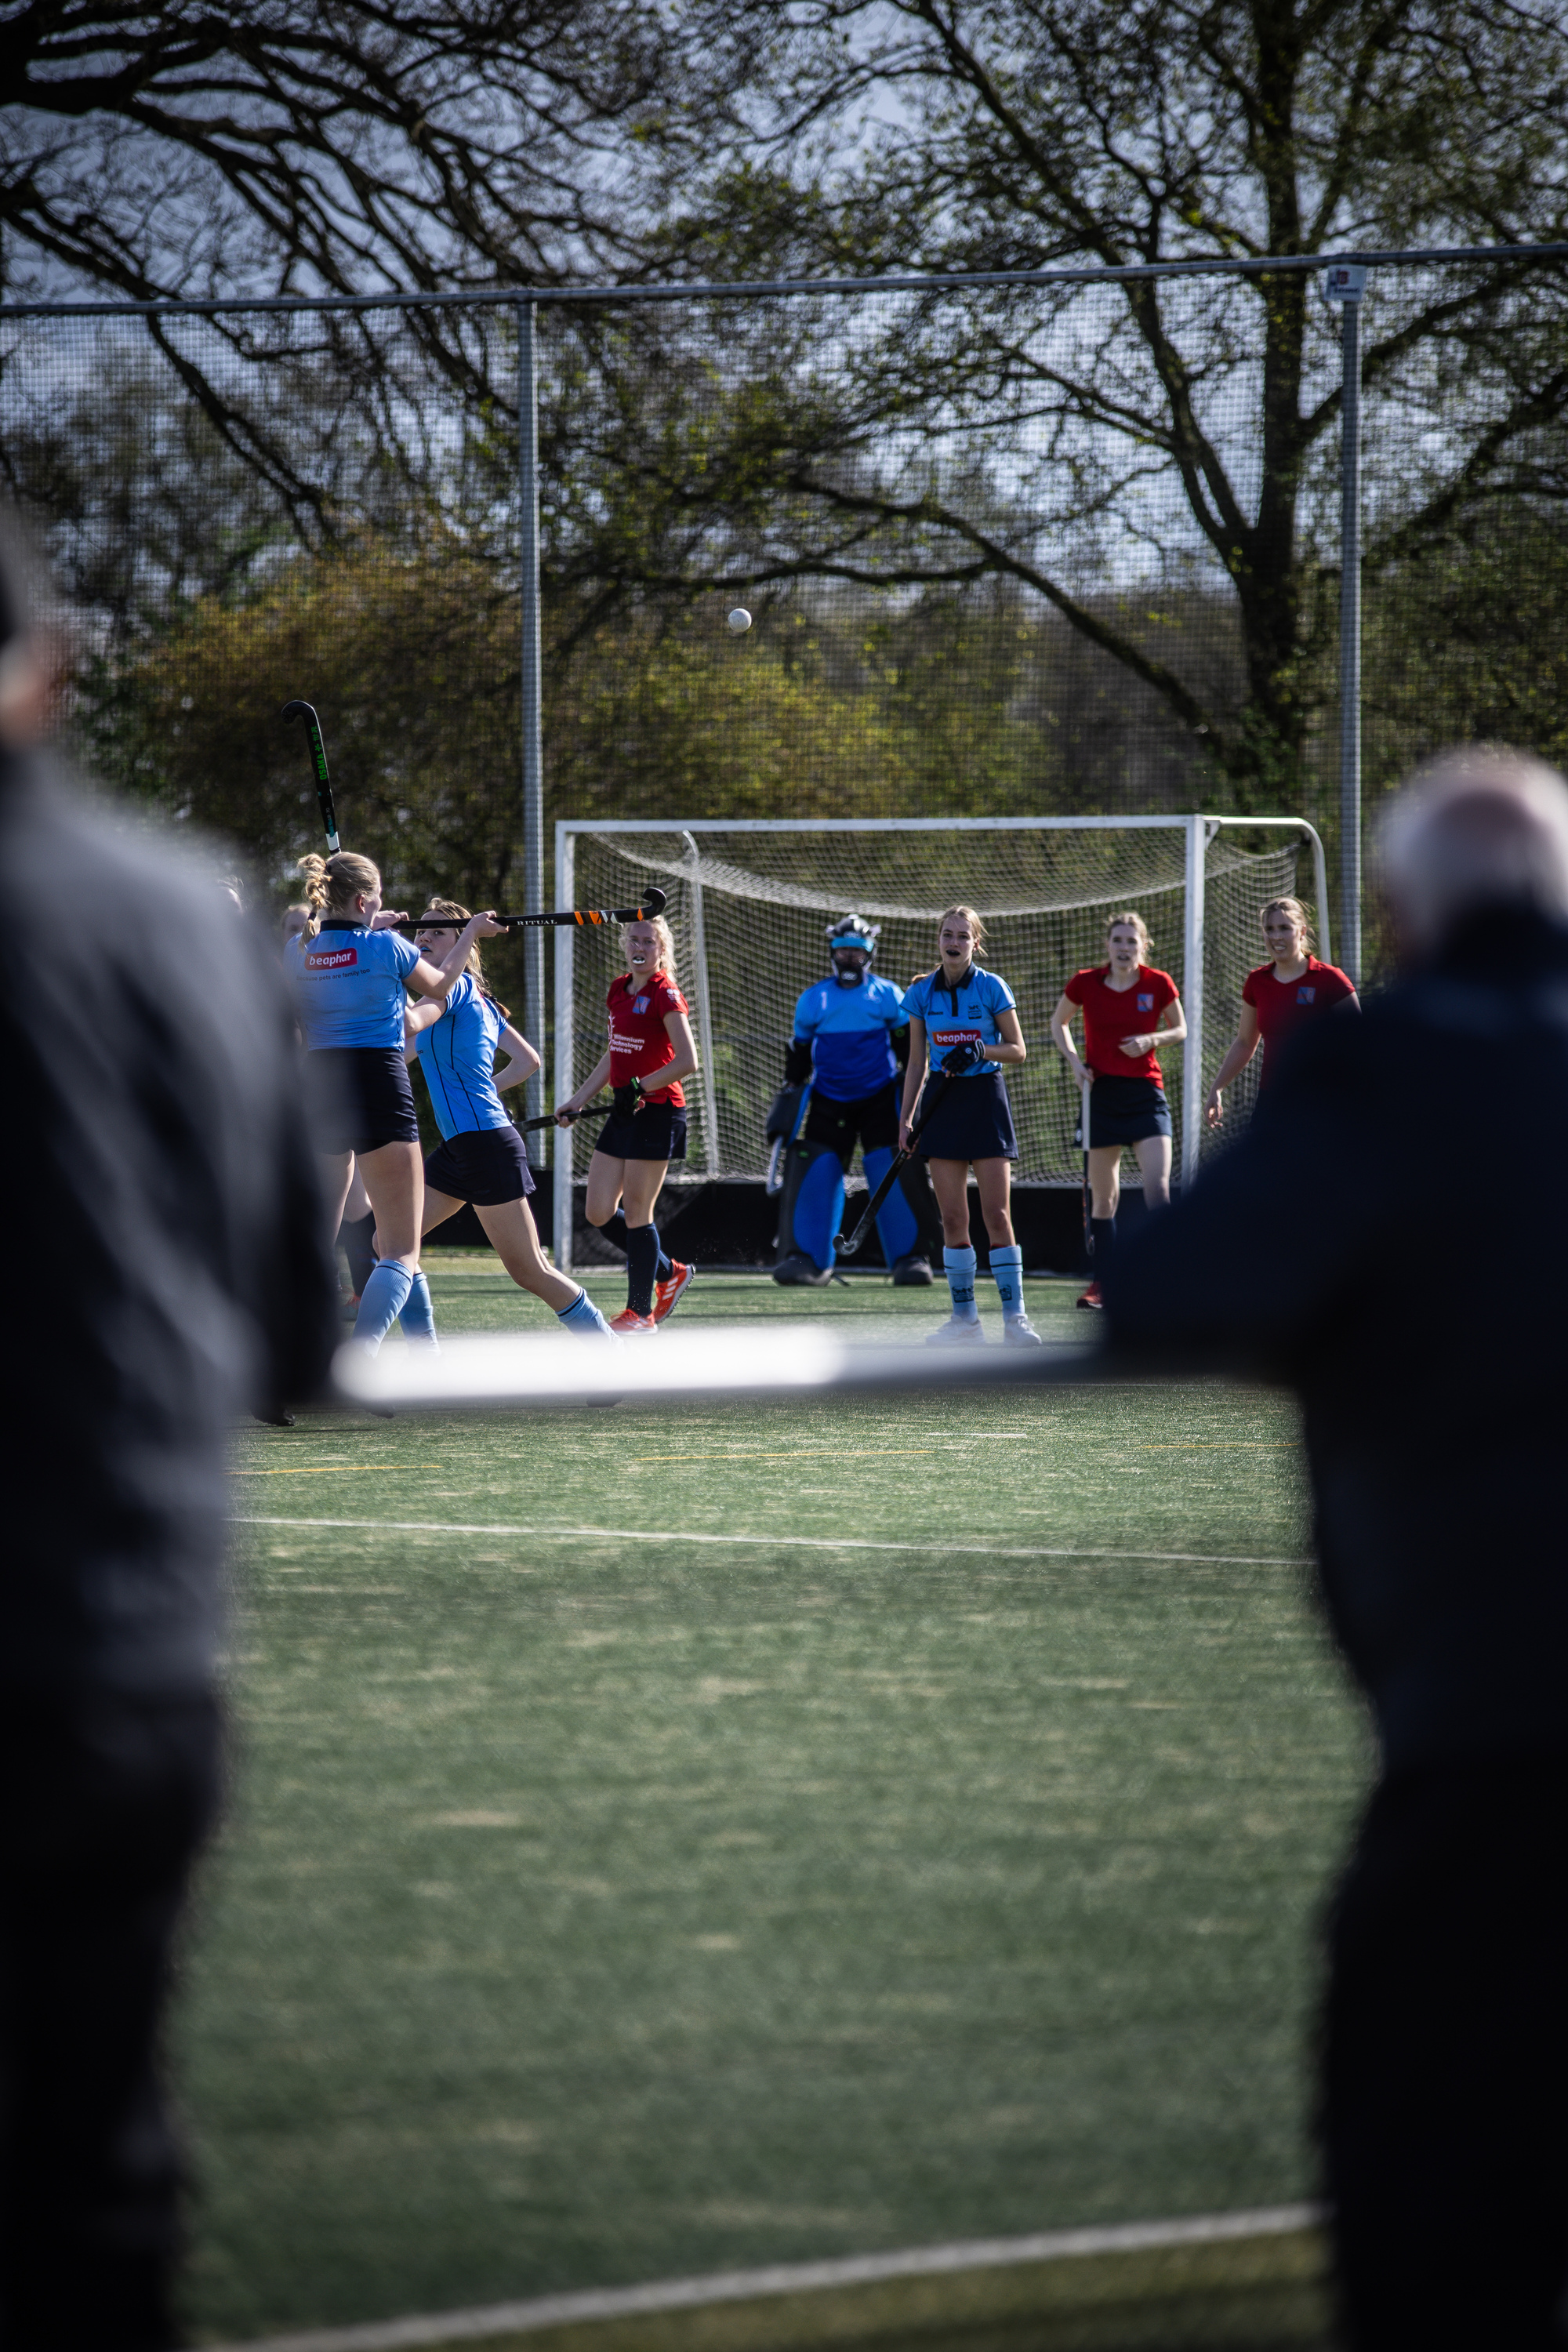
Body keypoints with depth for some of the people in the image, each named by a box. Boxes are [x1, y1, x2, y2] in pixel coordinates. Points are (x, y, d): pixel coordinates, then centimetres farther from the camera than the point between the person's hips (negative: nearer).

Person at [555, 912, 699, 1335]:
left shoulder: (664, 994, -11)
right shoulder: (619, 990, 12)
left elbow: (687, 1061, -17)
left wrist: (640, 1088, -20)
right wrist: (578, 1100, 19)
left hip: (656, 1110, -8)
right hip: (624, 1111, 8)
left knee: (636, 1212, -4)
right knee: (600, 1213, 6)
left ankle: (640, 1312, 6)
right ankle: (669, 1272, 24)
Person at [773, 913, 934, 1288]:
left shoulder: (887, 995, 3)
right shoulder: (813, 999, 9)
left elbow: (909, 1043, 8)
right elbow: (799, 1051, 15)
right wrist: (790, 1095, 12)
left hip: (880, 1099, -2)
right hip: (827, 1100, 2)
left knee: (896, 1177, -10)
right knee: (811, 1174, -8)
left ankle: (910, 1258, -3)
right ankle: (806, 1256, 0)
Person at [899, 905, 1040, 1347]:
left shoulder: (992, 988, -4)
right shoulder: (921, 993, 5)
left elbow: (1018, 1049, 1)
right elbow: (917, 1062, 11)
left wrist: (982, 1050, -18)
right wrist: (905, 1119, 6)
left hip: (986, 1099, -3)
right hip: (943, 1104, 3)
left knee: (997, 1215, -9)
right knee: (953, 1219, 1)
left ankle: (1014, 1317, -6)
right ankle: (964, 1319, 7)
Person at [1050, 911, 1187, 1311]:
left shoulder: (1158, 984, -3)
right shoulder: (1086, 983, -2)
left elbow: (1180, 1029, 10)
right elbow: (1059, 1023, 15)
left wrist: (1152, 1040, -10)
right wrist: (1074, 1060, -1)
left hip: (1145, 1093, -1)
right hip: (1101, 1091, 1)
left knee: (1157, 1185, -15)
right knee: (1103, 1195, 6)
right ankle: (1103, 1281, 17)